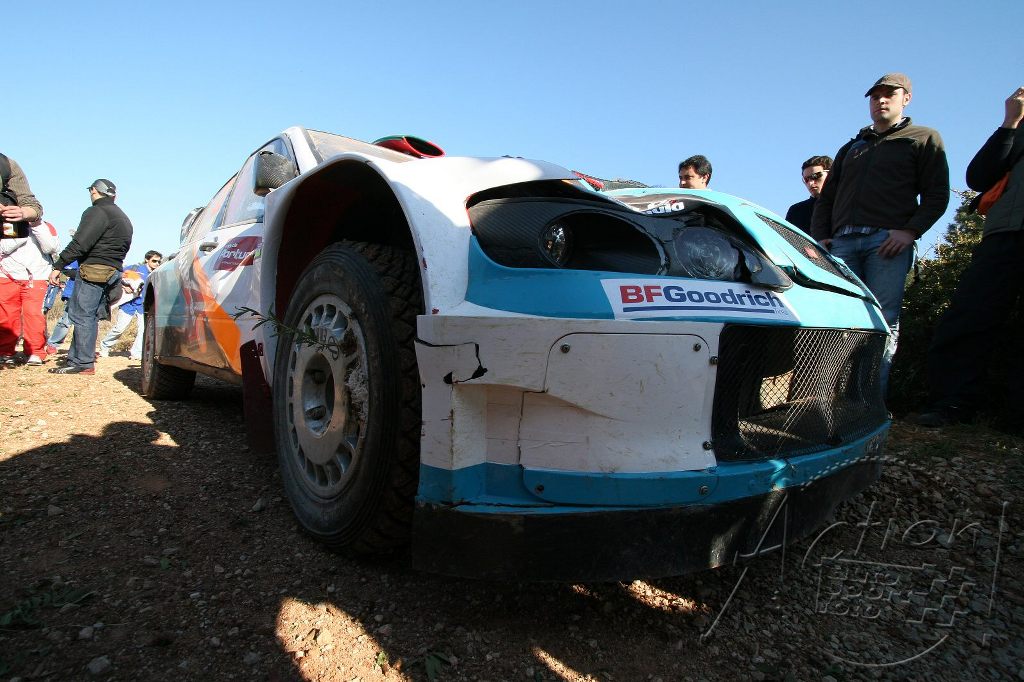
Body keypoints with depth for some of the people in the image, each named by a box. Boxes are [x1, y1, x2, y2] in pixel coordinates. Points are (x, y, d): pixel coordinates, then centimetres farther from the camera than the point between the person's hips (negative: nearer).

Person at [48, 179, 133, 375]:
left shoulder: (97, 212, -8)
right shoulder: (123, 218, 23)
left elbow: (80, 243, -17)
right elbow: (123, 248, 23)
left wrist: (58, 266, -16)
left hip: (93, 270, -9)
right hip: (113, 271, 9)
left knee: (82, 316, -6)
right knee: (86, 316, 12)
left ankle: (84, 364, -5)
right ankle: (75, 360, 15)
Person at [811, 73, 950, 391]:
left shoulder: (923, 138, 17)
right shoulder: (851, 147, 31)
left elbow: (937, 195, 6)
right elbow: (826, 198, 25)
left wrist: (910, 231, -11)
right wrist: (820, 237, 8)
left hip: (888, 240, -3)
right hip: (842, 242, 4)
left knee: (883, 319, -11)